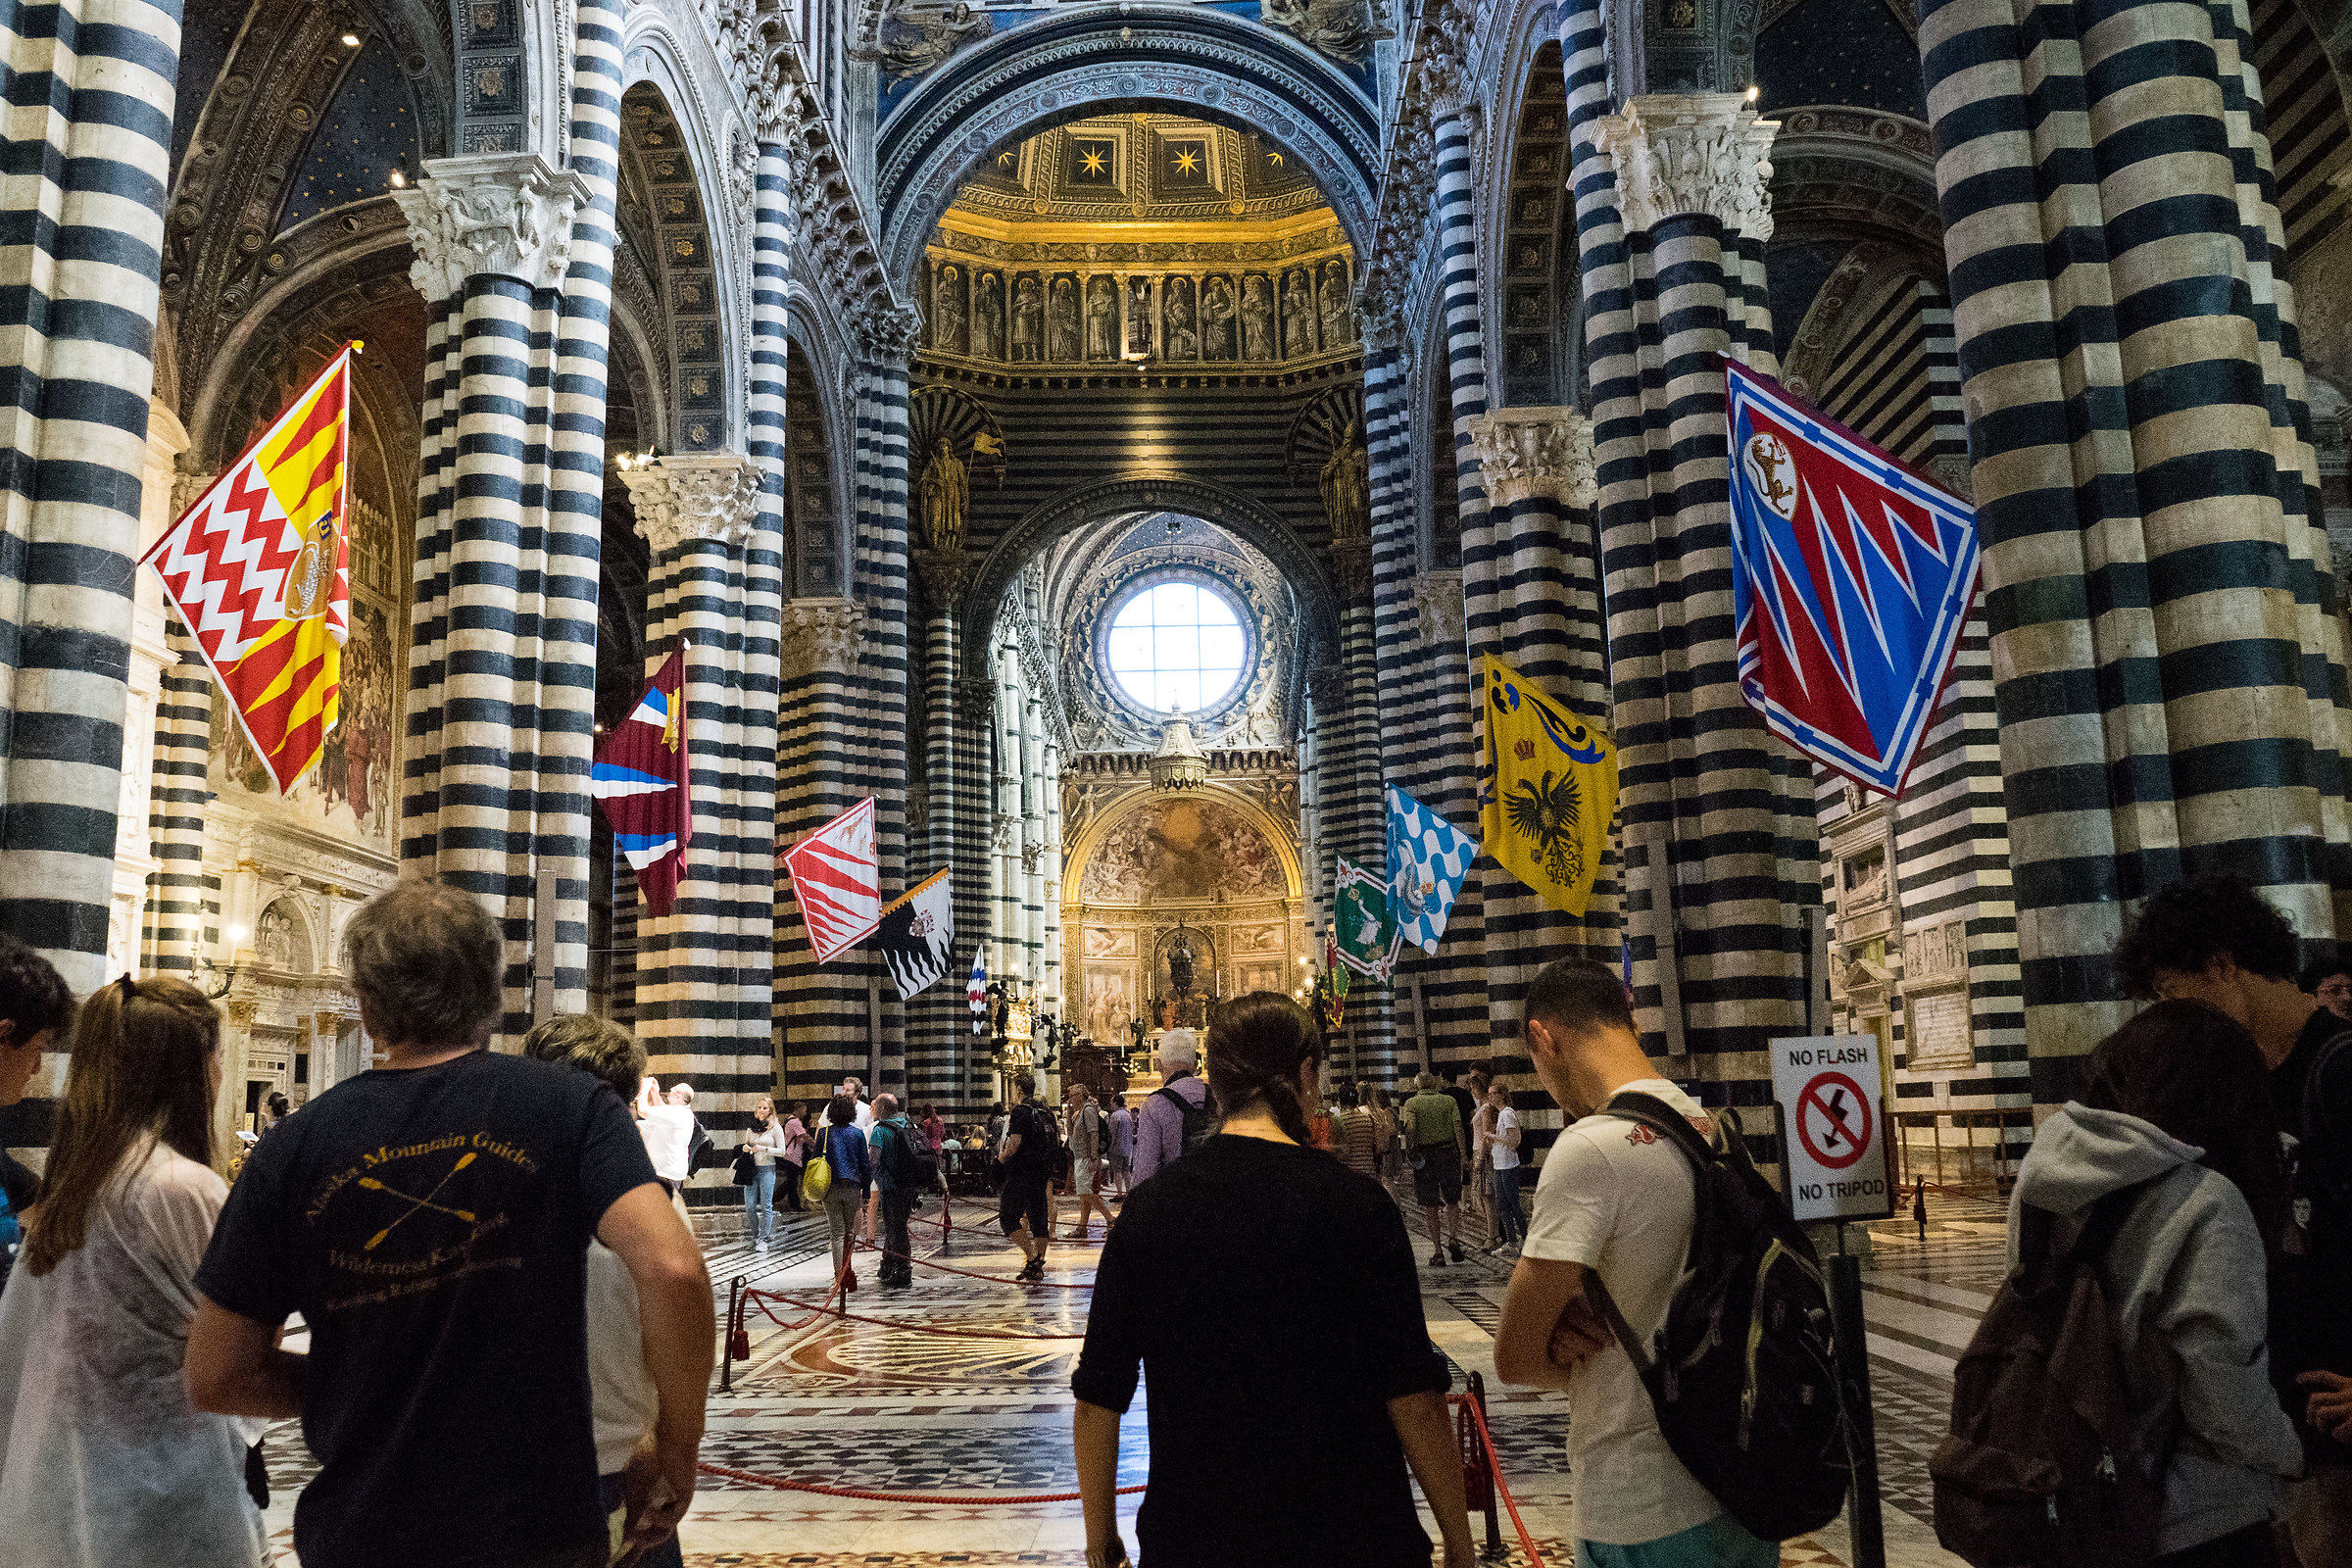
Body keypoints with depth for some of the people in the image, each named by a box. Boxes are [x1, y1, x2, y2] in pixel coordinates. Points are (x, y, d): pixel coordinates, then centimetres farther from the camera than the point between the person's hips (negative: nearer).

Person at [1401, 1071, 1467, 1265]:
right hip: (1448, 1153, 1)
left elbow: (1409, 1127, -16)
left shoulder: (1411, 1103, 1)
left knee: (1431, 1209, 6)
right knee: (1452, 1202, 14)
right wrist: (1463, 1155, -4)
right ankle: (1453, 1237, -8)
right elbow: (1458, 1127, -4)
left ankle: (1437, 1253, 5)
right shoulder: (1449, 1100, 6)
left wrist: (1410, 1151, -5)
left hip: (1424, 1157, -1)